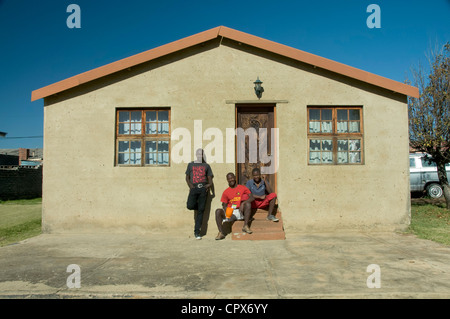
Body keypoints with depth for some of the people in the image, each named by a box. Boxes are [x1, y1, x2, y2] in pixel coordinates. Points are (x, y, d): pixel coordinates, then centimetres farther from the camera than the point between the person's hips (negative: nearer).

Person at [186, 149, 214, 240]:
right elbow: (187, 177, 15)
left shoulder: (206, 166, 18)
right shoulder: (191, 165, 18)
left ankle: (197, 232, 0)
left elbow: (210, 178, 15)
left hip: (203, 188, 0)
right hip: (194, 188, 0)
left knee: (200, 210, -5)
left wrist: (210, 184, -6)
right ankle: (198, 207, 16)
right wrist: (191, 186, -2)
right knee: (190, 206, -21)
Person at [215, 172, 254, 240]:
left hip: (241, 212, -2)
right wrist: (226, 211, -13)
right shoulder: (226, 192, 12)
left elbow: (251, 197, -5)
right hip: (230, 212, 2)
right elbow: (224, 205, 11)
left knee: (248, 204, -30)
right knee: (218, 211, -23)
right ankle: (221, 233, -28)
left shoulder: (243, 188, 7)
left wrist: (243, 203, -23)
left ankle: (245, 226, -29)